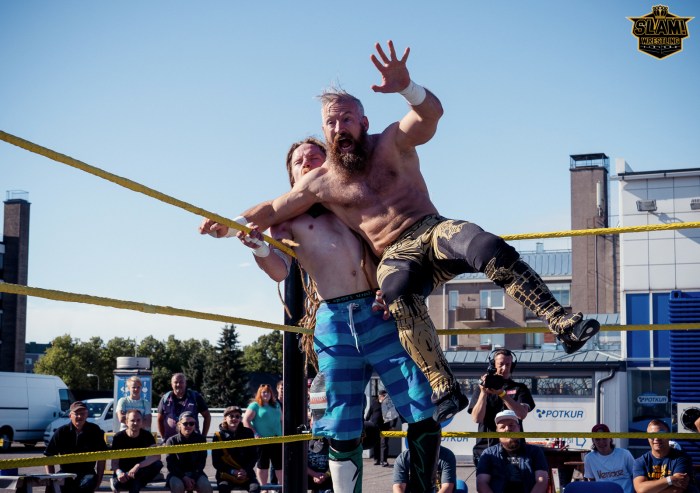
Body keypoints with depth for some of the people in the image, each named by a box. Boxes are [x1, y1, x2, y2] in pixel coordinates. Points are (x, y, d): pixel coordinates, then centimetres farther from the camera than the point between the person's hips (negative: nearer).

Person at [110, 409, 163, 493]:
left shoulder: (146, 435, -7)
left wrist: (138, 466, -35)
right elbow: (114, 462, -12)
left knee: (158, 464, -26)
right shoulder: (118, 437, -11)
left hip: (139, 472, 3)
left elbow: (157, 456, -22)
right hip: (123, 473, -3)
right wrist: (119, 473, -36)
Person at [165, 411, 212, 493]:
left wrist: (193, 478, -16)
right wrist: (184, 478, -22)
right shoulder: (172, 441, -2)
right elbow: (170, 464, -7)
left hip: (195, 473, 1)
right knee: (177, 486, -36)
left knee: (206, 486, -30)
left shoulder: (200, 439, 2)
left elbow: (201, 461, 0)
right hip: (177, 474, -1)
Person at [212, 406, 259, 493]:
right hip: (226, 475, -1)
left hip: (246, 474, 1)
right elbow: (216, 462, -1)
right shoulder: (218, 436, 0)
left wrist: (246, 471, -11)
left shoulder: (248, 433, 5)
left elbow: (253, 456, 7)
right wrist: (232, 471, -15)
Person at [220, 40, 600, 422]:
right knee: (398, 292, -37)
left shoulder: (391, 143, 4)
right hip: (396, 257, 0)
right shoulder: (320, 182, 11)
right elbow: (271, 210, 21)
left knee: (490, 248, -33)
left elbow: (431, 113, -16)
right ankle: (445, 390, -40)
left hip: (433, 232, 0)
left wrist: (406, 87, -37)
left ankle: (563, 325, -34)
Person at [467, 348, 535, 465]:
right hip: (485, 446, 1)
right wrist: (484, 393, -12)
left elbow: (522, 414, -7)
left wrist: (502, 393, -16)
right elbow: (476, 418, -1)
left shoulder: (520, 389, 12)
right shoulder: (481, 389, 13)